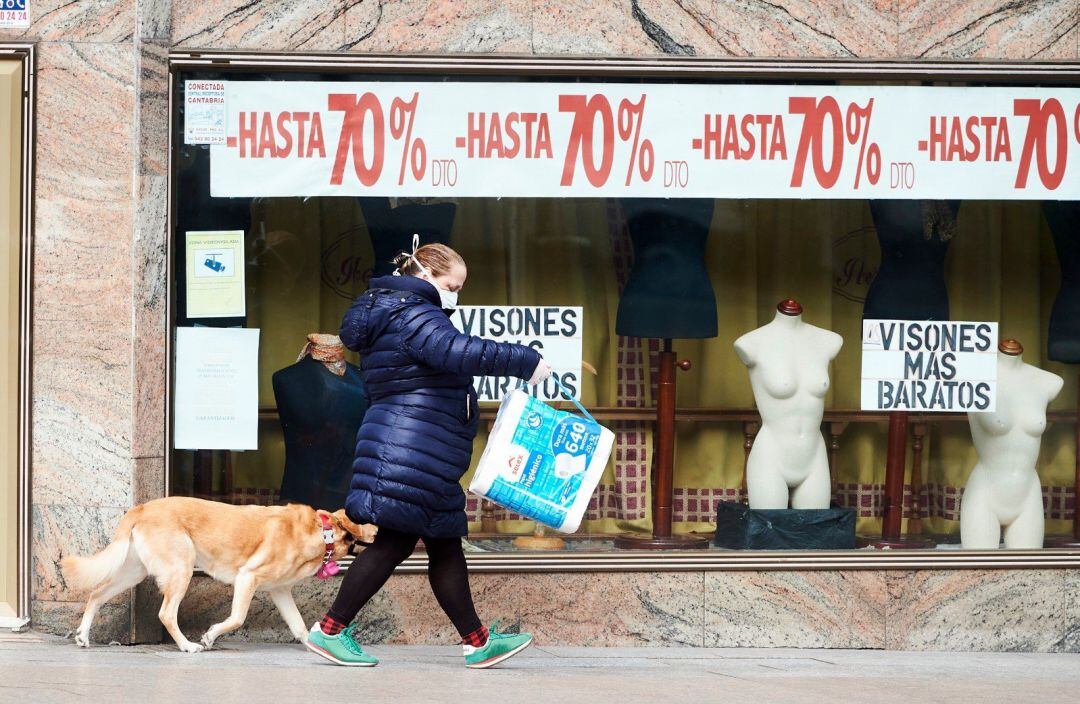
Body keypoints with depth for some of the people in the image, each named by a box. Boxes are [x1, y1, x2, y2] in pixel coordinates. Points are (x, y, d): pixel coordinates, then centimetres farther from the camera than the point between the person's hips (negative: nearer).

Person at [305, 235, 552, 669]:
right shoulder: (415, 316, -12)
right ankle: (330, 630, -5)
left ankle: (477, 642, 14)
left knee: (446, 546, 11)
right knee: (395, 542, -9)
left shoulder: (395, 316, 23)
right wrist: (526, 362, -24)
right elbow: (460, 352, -28)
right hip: (409, 454, -11)